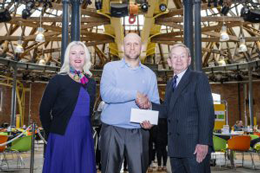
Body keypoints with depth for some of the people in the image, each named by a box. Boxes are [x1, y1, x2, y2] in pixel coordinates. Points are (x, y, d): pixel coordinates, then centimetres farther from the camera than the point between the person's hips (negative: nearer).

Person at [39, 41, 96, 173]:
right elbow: (44, 110, -4)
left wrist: (85, 128, 12)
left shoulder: (90, 82, 8)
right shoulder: (58, 80, -6)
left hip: (85, 136, 5)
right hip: (62, 136, -4)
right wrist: (52, 132, 0)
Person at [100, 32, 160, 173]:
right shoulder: (110, 67, 3)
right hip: (112, 130, -1)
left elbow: (155, 102, 6)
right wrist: (135, 95, -16)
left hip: (138, 132, 2)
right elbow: (106, 94, -13)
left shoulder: (149, 74, 11)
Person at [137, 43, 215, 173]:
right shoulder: (170, 84, 18)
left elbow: (207, 112, -12)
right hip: (175, 146, 7)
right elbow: (167, 111, 15)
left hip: (195, 145, -6)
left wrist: (204, 142, -20)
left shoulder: (199, 78, -3)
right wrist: (150, 105, -4)